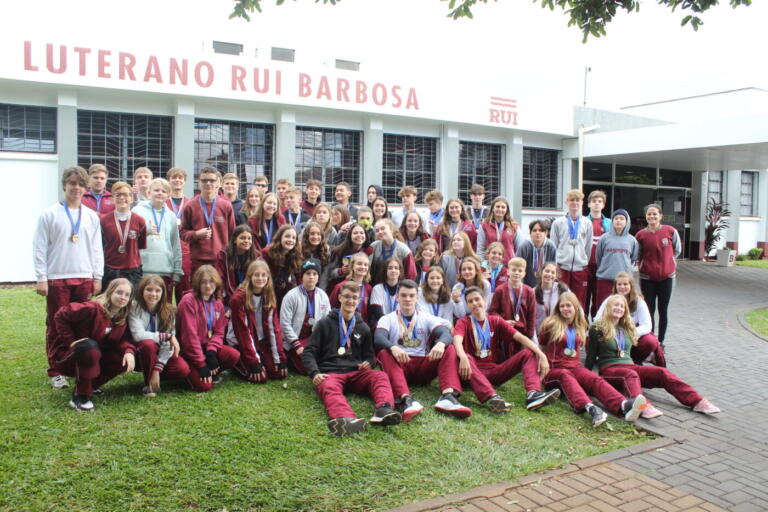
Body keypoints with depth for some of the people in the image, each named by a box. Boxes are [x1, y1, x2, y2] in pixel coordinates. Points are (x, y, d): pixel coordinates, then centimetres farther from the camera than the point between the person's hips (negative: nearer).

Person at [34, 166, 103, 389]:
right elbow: (39, 248, -2)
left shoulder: (91, 216, 10)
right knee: (56, 327, 2)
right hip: (56, 279, -3)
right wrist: (41, 278, -7)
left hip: (84, 279, 3)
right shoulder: (49, 214, 0)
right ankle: (55, 373, 10)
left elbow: (97, 249, 11)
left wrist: (97, 277, 6)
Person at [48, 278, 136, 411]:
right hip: (66, 355, -6)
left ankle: (90, 385, 5)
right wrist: (71, 341, -25)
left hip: (94, 357, 7)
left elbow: (123, 339, -5)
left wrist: (129, 351, -26)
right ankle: (80, 396, -24)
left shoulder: (122, 318, -3)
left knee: (124, 359, -15)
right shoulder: (92, 309, -26)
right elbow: (61, 316, -21)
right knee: (89, 346, -39)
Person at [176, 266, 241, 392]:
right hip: (188, 350, -6)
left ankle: (210, 373, 5)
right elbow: (189, 335, -20)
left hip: (207, 346, 6)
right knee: (204, 386, -22)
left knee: (234, 356, -19)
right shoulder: (189, 301, -17)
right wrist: (201, 364, -21)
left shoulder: (218, 303, 5)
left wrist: (211, 351, -18)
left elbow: (219, 332, 4)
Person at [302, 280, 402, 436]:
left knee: (380, 376, -27)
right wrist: (314, 373, -11)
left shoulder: (363, 328, 24)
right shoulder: (325, 324, 14)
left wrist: (368, 364, 2)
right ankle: (345, 418, -68)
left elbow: (369, 355, 28)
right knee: (329, 387, -38)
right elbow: (309, 352, 8)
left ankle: (383, 409, -56)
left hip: (356, 372, 3)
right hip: (329, 372, -3)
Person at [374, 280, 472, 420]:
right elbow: (378, 338, -13)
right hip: (399, 365, -2)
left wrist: (440, 344, -32)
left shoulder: (427, 318, 14)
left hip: (423, 366, 2)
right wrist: (393, 348, -37)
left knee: (449, 349, -20)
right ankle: (405, 399, -54)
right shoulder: (387, 319, 9)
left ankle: (448, 396, -43)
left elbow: (445, 333, -6)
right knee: (384, 353, -32)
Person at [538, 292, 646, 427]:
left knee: (595, 380, -28)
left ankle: (623, 406, -56)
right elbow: (541, 344, 10)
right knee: (566, 377, -39)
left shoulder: (580, 326, 17)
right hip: (554, 370, -4)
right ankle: (590, 408, -66)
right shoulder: (551, 325, 2)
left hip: (575, 367, 4)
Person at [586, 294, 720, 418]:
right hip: (608, 369, -6)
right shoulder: (597, 329, 4)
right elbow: (591, 355, 0)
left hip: (629, 365, 6)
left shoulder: (627, 329, 24)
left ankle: (697, 402, -33)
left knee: (662, 372, -19)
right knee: (631, 374, -39)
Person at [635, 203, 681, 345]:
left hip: (666, 277, 0)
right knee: (649, 311, 5)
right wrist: (647, 264, -3)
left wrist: (666, 261, 2)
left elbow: (677, 250, 8)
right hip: (647, 278, 0)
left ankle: (660, 342, 18)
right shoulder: (641, 235, -5)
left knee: (663, 311, 7)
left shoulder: (671, 231, -6)